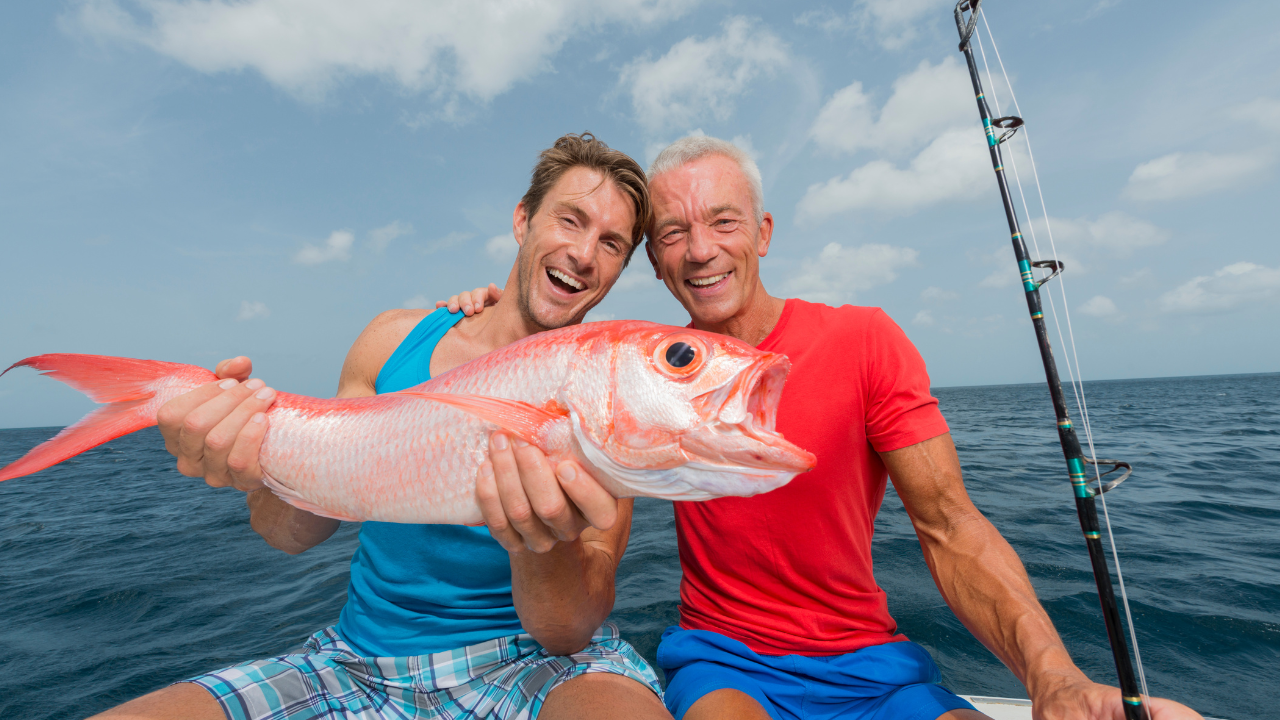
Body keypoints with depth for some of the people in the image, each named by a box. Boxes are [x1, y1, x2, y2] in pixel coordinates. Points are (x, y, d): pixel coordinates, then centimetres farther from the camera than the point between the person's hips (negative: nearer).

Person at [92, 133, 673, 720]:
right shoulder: (396, 340, -3)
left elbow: (571, 633, -16)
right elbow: (297, 534, 3)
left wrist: (546, 546, -37)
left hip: (526, 659, -2)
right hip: (362, 664, 4)